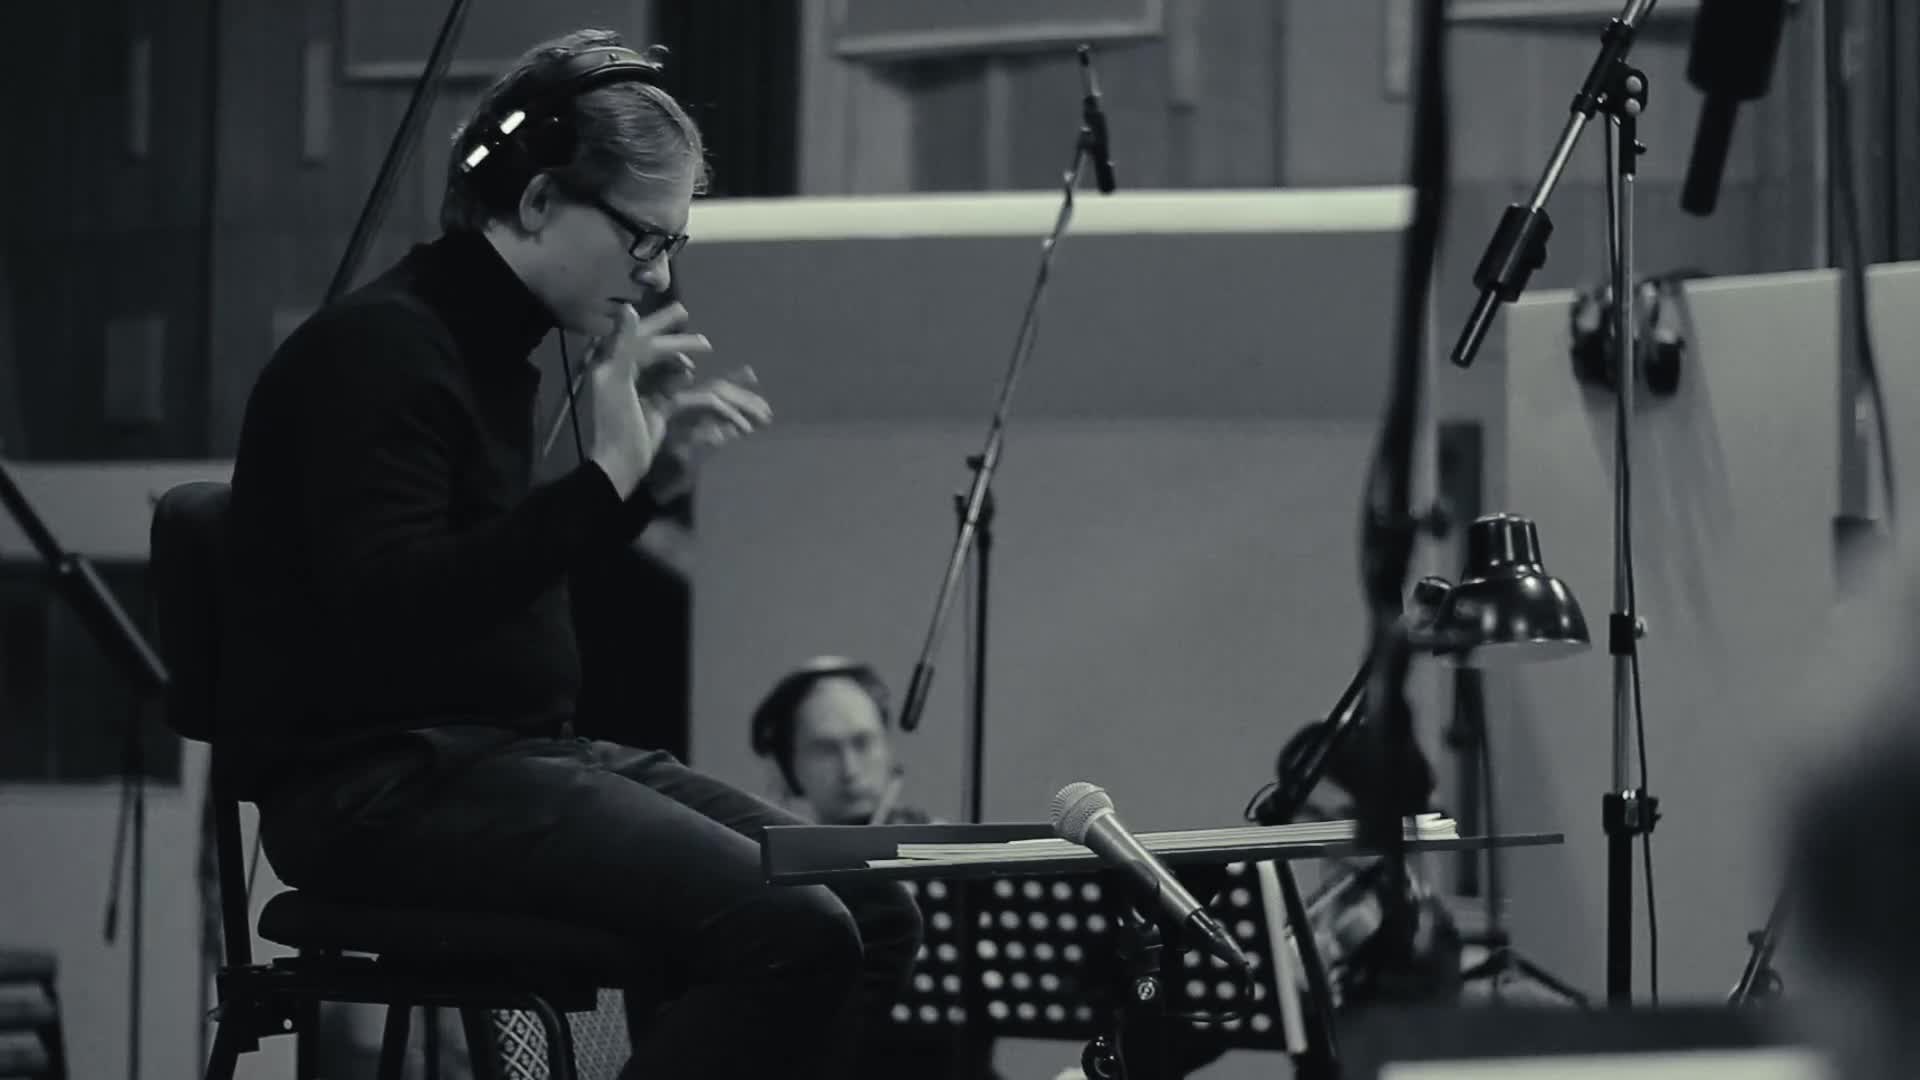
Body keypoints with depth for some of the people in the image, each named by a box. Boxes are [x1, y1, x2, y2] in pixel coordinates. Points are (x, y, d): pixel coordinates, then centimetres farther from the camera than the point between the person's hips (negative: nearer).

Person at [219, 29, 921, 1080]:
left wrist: (649, 479, 13)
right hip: (379, 784, -10)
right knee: (788, 935, -24)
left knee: (875, 914, -2)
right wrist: (602, 476, -22)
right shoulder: (375, 347, -12)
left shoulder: (491, 348, 17)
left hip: (516, 748, 10)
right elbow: (389, 610, -25)